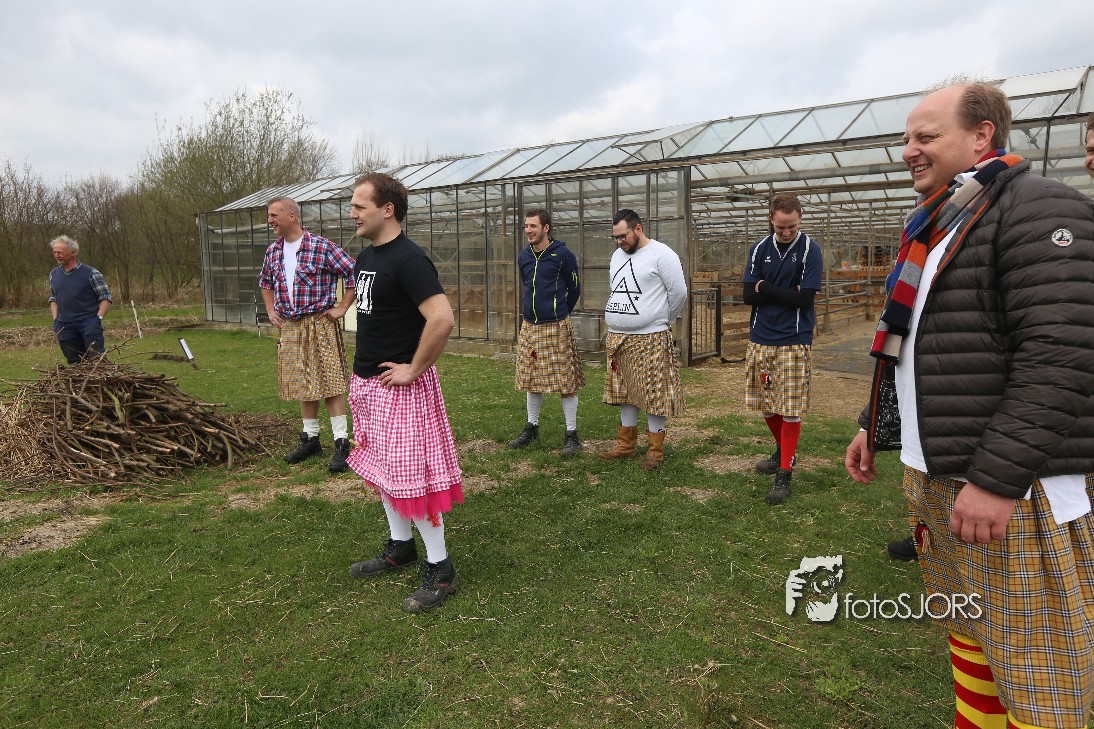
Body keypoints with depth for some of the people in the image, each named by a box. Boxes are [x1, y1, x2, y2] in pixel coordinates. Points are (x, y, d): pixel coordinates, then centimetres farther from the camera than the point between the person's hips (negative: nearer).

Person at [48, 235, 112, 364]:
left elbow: (106, 298, -4)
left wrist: (98, 318, -14)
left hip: (89, 323, -5)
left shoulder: (90, 273, -5)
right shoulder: (54, 274, 12)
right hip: (65, 326, 5)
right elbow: (53, 299, 21)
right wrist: (55, 320, 9)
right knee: (73, 363, 9)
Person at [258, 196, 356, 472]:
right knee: (303, 385, 13)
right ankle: (310, 439, 25)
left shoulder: (322, 247, -11)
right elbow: (265, 282, 28)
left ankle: (342, 444, -2)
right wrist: (271, 310, 16)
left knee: (329, 383, -7)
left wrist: (342, 307, -11)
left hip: (319, 323, -6)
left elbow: (354, 274, -10)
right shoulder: (273, 252, 10)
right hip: (289, 326, 6)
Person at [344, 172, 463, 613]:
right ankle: (400, 548, 34)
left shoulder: (408, 259, -18)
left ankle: (440, 570, 9)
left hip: (400, 386, -9)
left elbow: (443, 319, -30)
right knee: (381, 469, 18)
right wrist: (363, 370, 17)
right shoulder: (366, 256, 11)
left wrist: (413, 370, -21)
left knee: (410, 475, -4)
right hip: (368, 382, 10)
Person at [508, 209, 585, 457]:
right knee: (532, 381, 14)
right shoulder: (523, 256, 8)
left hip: (556, 327, -5)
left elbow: (574, 289, 3)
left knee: (566, 383, -1)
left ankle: (571, 434, 8)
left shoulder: (563, 255, -8)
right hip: (529, 326, 6)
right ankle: (532, 428, 28)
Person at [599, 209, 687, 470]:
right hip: (618, 338, 8)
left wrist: (663, 320, 2)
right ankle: (625, 444, 25)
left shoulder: (661, 254, -10)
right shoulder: (617, 255, 14)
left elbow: (679, 293, -10)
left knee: (653, 394, 0)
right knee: (625, 392, 14)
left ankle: (655, 450, 11)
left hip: (650, 339, -7)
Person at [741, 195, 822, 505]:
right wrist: (786, 293, -10)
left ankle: (785, 473, 7)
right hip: (760, 339, 4)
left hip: (794, 341, -4)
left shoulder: (810, 249, -5)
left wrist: (766, 288, -7)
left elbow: (805, 299, -13)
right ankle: (782, 451, 37)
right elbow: (749, 296, -1)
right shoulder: (759, 250, 6)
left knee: (790, 410, -2)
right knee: (767, 405, 13)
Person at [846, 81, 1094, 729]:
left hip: (1014, 485, -8)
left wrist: (998, 478, -25)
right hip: (934, 475, 9)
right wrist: (875, 428, 19)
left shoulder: (1038, 209, -12)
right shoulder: (935, 227, 16)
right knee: (965, 626, 20)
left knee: (1032, 671, 2)